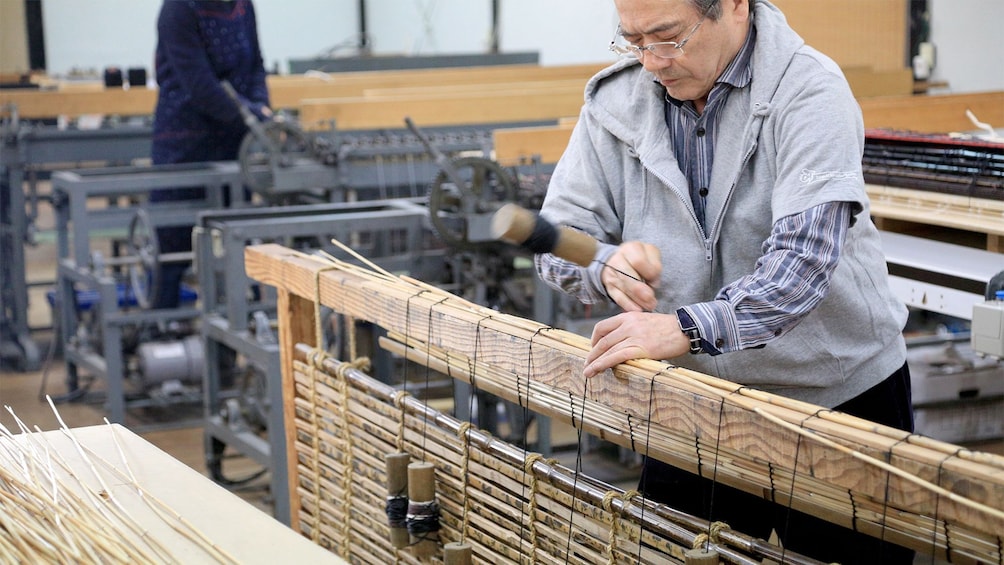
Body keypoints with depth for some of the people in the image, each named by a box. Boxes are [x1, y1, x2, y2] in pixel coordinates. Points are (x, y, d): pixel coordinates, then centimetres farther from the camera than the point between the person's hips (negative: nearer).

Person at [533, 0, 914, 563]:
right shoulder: (617, 99, -4)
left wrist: (689, 327, -43)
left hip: (842, 398, -3)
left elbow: (804, 258, -30)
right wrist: (607, 264, -24)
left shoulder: (810, 90, -18)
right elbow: (557, 240, -1)